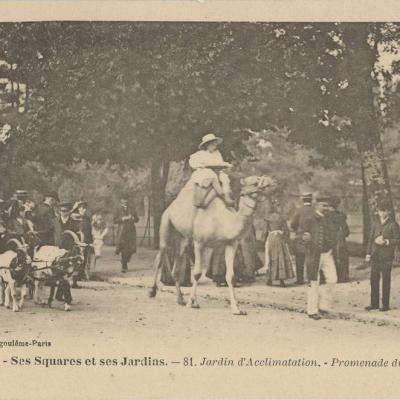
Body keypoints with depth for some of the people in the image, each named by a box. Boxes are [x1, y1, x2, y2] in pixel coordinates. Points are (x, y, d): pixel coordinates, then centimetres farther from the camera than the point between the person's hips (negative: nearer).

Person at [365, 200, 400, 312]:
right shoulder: (375, 223, 11)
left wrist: (386, 242, -19)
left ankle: (385, 304, 7)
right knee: (374, 279, 6)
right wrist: (368, 253, 9)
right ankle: (374, 303, 14)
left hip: (386, 257, -4)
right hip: (375, 256, 4)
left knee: (386, 281, 0)